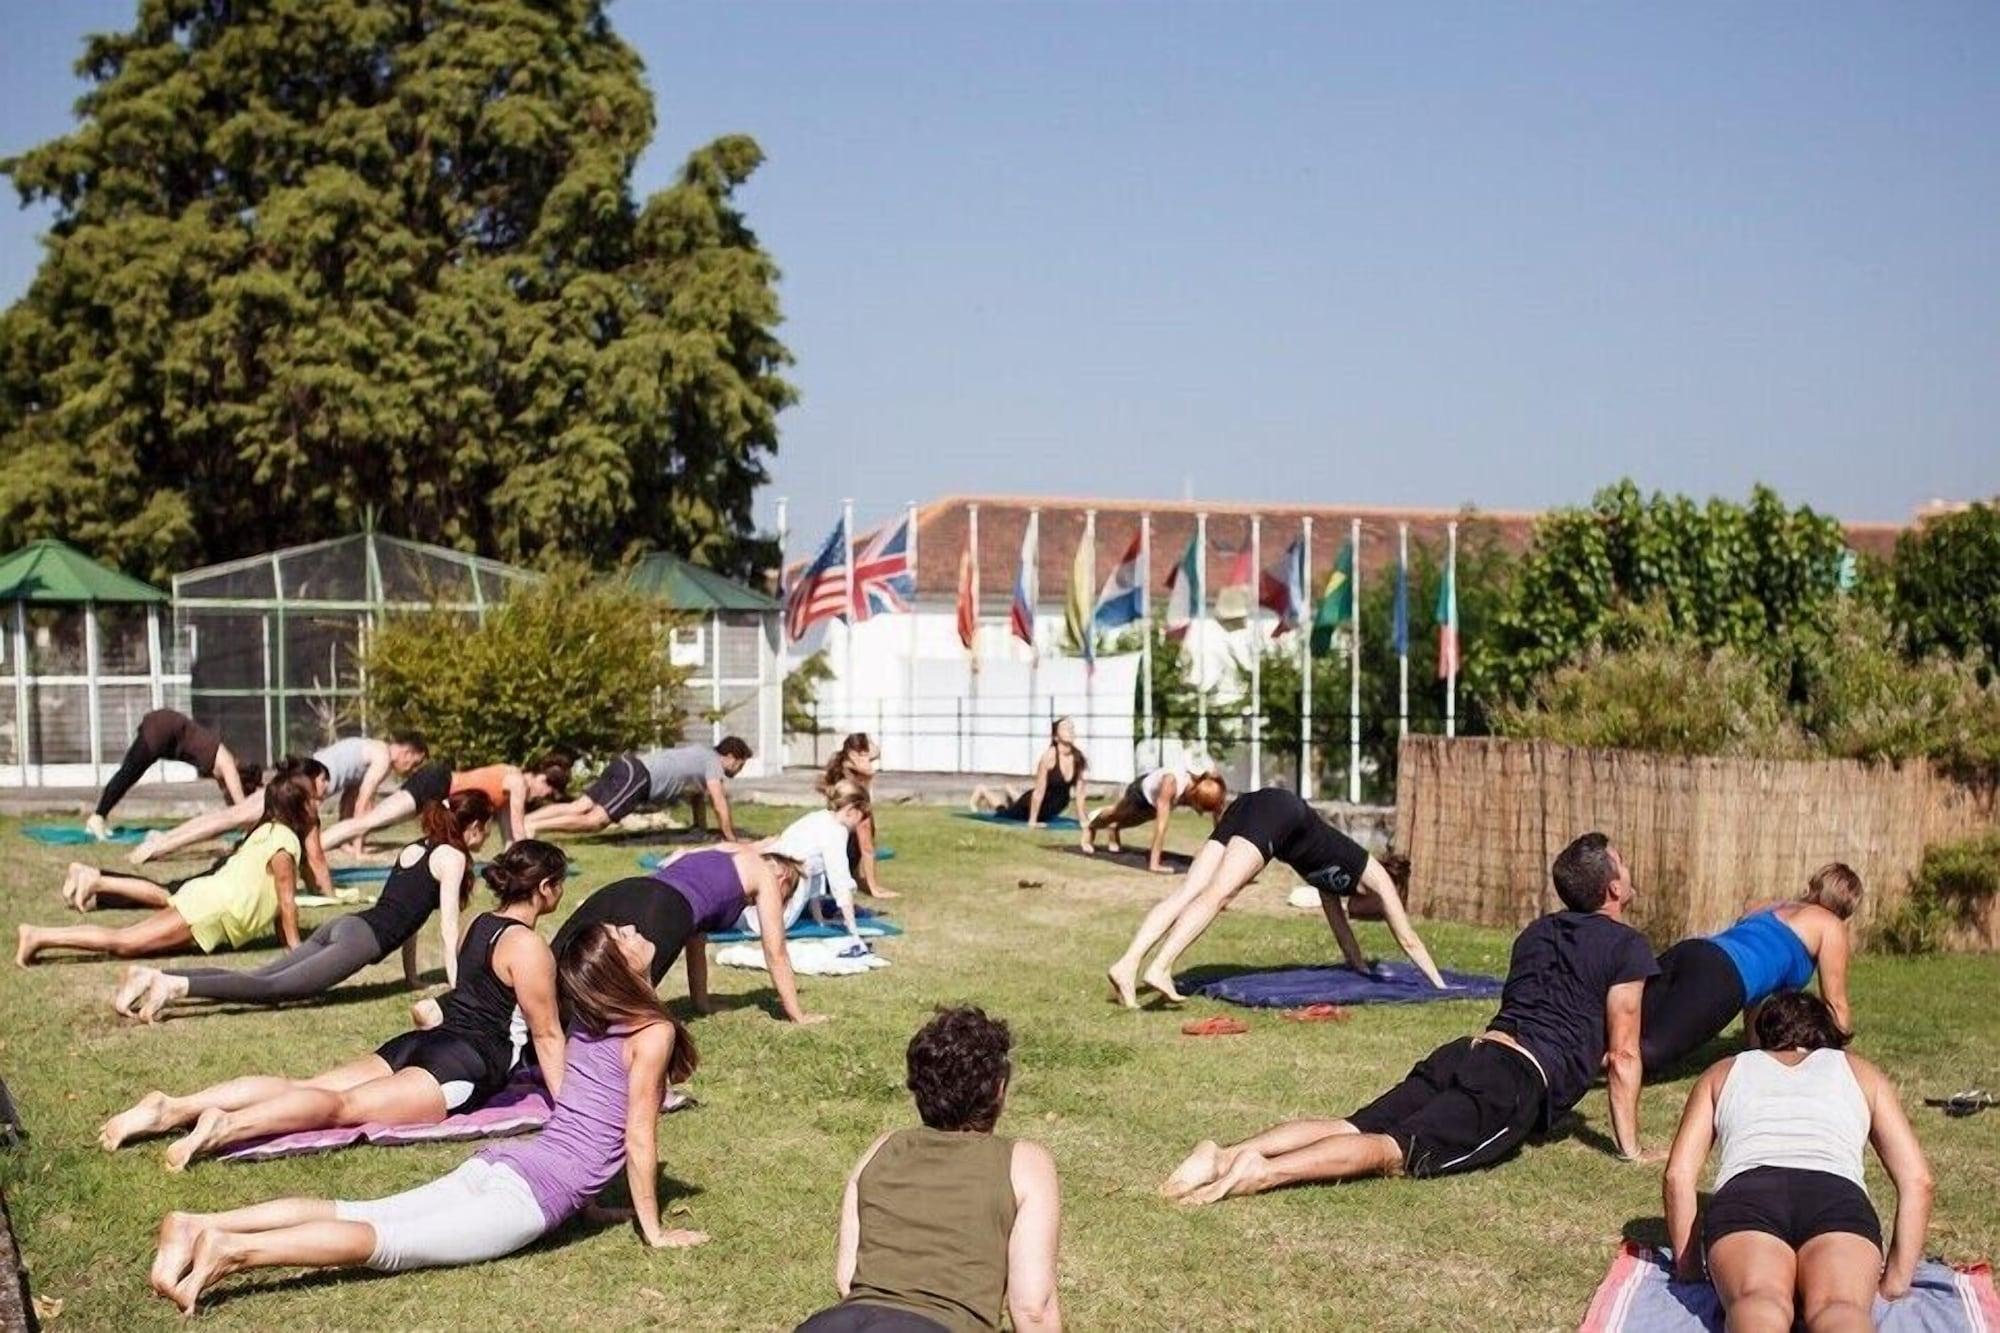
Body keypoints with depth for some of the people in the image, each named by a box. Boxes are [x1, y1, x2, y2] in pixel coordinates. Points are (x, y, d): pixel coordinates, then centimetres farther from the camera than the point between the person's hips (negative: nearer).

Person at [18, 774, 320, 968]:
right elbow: (287, 900, -13)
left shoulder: (269, 830, 15)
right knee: (123, 942, -12)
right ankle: (39, 936, -17)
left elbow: (273, 894, 21)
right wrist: (295, 945, -7)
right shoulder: (285, 842, -15)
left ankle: (97, 881, 38)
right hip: (211, 911, -10)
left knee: (166, 898, 45)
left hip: (206, 894, 10)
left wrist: (283, 937, 20)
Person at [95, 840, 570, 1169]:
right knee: (347, 1105, -26)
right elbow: (547, 1035, -7)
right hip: (464, 1066, -8)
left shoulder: (479, 924, 21)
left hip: (422, 1043, 8)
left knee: (301, 1086, -5)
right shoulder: (528, 946, -6)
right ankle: (228, 1125, -48)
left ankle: (174, 1108, -19)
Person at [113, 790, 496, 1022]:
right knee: (272, 987, -21)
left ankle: (156, 977, -15)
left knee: (257, 980, -3)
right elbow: (448, 925, -3)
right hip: (363, 938, -8)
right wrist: (456, 987, 0)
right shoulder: (453, 856, 1)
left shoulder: (415, 848, 27)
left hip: (342, 925, 8)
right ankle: (177, 986, -38)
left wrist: (412, 978, 33)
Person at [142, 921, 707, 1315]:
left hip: (495, 1164, 8)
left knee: (358, 1213, 0)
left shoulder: (587, 1020, 20)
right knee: (390, 1242, -19)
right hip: (532, 1191, -8)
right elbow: (639, 1138, -4)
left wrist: (588, 1201, 34)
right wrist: (653, 1230, 5)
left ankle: (201, 1224, -14)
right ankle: (232, 1250, -34)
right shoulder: (653, 1031, -5)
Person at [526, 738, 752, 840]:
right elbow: (720, 806, -1)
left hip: (628, 765, 9)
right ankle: (532, 828, -35)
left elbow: (697, 797, 41)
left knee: (577, 808, -4)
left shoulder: (701, 756, 31)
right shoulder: (713, 763, 3)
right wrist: (731, 839, 9)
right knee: (594, 820, -21)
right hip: (637, 776, -9)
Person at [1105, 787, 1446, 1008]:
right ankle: (1160, 968, -38)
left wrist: (1364, 970, 55)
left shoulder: (1331, 875, 37)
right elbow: (1408, 939, 24)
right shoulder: (1374, 875, 21)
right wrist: (1441, 987, 31)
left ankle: (1128, 965, -25)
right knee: (1214, 895, -21)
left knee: (1186, 894, -10)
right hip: (1276, 814, -6)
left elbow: (1341, 928, 48)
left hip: (1245, 809, 6)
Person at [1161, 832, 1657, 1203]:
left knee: (1352, 1129, -6)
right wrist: (1630, 1149, 14)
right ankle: (1265, 1170, -42)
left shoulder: (1535, 933, 28)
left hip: (1466, 1052, 7)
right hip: (1520, 1081, -7)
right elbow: (1622, 1056, 5)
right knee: (1396, 1151, -21)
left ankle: (1228, 1155, -27)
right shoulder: (1627, 946, 6)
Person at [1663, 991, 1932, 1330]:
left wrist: (1689, 1270, 26)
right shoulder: (1860, 1072, 35)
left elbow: (1678, 1176, 20)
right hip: (1839, 1197, 0)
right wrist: (1897, 1277, 25)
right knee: (1840, 1305, -25)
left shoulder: (1724, 1072, 34)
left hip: (1745, 1195, 0)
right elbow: (1918, 1180, 23)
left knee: (1760, 1300, -26)